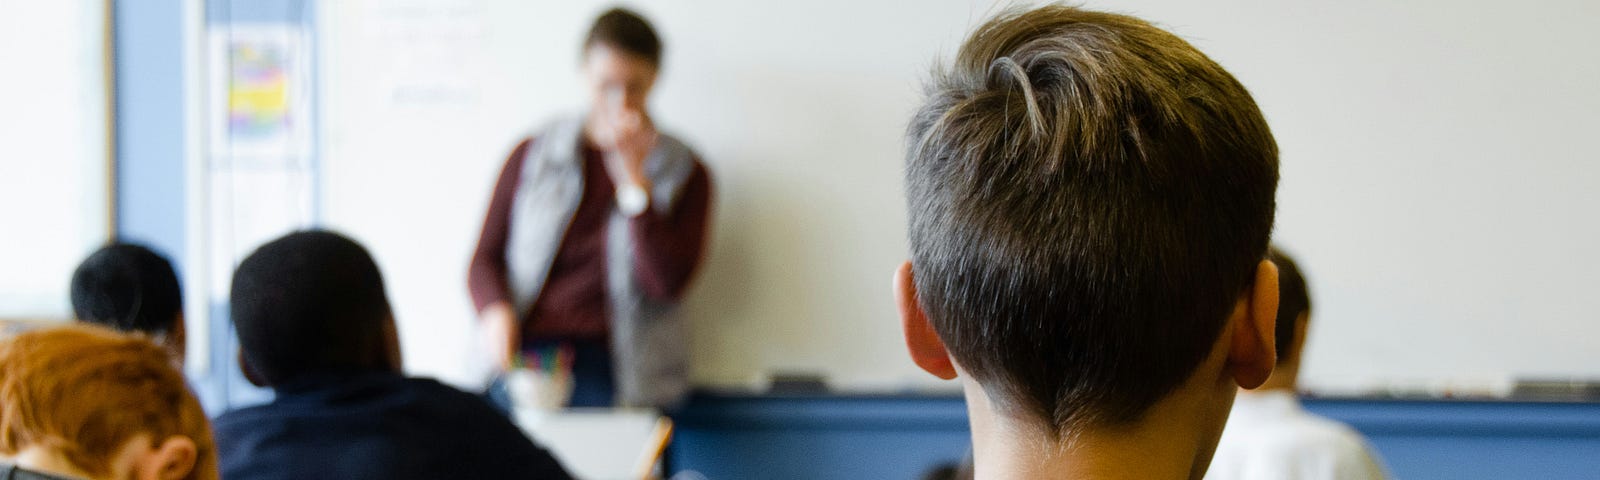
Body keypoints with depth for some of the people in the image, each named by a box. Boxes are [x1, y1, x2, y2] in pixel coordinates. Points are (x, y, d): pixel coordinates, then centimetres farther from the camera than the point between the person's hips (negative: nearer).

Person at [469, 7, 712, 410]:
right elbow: (486, 259, 15)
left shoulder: (684, 174, 10)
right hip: (528, 351, 1)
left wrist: (633, 176, -6)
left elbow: (666, 285, -3)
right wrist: (497, 310, -8)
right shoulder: (532, 156, 14)